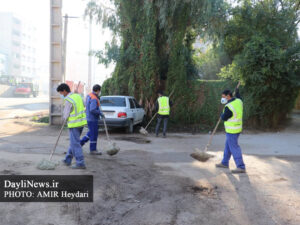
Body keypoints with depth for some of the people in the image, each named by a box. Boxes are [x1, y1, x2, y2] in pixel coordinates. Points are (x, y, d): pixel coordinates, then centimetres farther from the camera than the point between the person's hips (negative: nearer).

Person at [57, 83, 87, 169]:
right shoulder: (78, 96, 6)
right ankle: (68, 160, 28)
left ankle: (80, 163, 0)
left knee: (75, 144, -1)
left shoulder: (68, 100, -17)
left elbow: (65, 115, -10)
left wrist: (64, 119, 11)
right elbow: (83, 106, 22)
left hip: (74, 124, -8)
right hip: (82, 122, 8)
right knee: (73, 142, 17)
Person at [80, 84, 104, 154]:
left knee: (91, 132, 22)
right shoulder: (94, 99, -22)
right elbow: (92, 110, -30)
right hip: (92, 119, -9)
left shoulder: (89, 95, 8)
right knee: (94, 134, 0)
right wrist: (100, 113, -17)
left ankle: (81, 142, 24)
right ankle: (93, 150, 9)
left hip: (89, 117, 10)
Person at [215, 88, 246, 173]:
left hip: (232, 131, -10)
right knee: (228, 146, 20)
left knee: (234, 148, -2)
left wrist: (222, 114, 9)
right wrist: (237, 93, 42)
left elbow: (224, 118, -12)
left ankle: (241, 167, 3)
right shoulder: (238, 101, 1)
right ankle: (225, 163, 32)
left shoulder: (229, 107, -25)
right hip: (237, 128, 10)